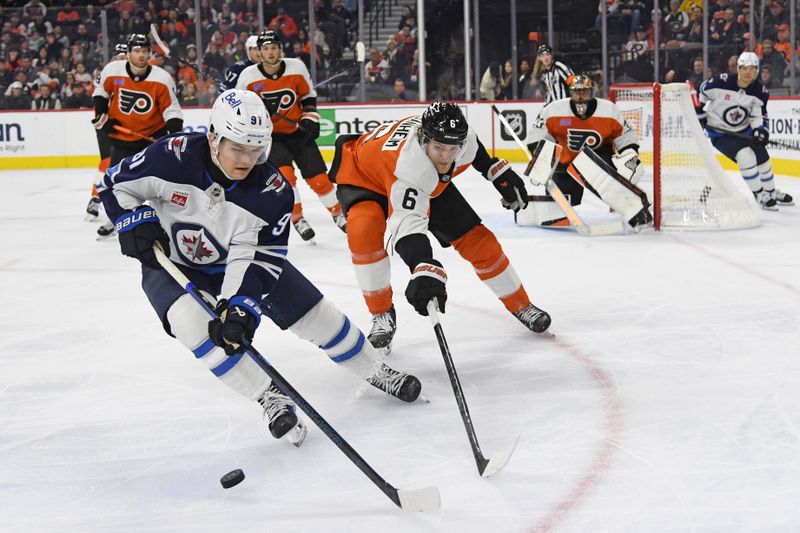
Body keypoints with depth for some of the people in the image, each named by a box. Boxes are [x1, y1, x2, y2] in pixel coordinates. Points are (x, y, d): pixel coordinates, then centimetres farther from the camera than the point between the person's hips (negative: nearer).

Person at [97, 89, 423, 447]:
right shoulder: (174, 156, -29)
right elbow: (115, 182, -12)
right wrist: (136, 221, -26)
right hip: (169, 260, -1)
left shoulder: (272, 192, -25)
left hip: (240, 259, 2)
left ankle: (375, 372, 20)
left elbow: (258, 258, -25)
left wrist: (240, 306, -38)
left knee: (314, 312, -3)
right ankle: (269, 397, -20)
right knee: (191, 321, -32)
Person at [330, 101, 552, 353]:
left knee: (476, 238, 0)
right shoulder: (407, 161, -46)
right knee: (364, 230, -36)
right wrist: (424, 269, -71)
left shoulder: (458, 136, -27)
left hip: (430, 182, 6)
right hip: (363, 175, -6)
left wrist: (499, 172, 3)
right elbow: (408, 222, -57)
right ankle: (382, 314, -16)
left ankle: (521, 306, 21)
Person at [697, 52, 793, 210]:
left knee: (762, 157, 7)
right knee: (746, 156, -23)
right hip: (719, 131, -5)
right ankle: (759, 195, -10)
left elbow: (758, 115, -4)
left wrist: (760, 129, -23)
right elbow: (702, 91, -6)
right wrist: (699, 112, -2)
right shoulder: (722, 82, -23)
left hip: (743, 130, 5)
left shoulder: (760, 91, -11)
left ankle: (771, 192, 31)